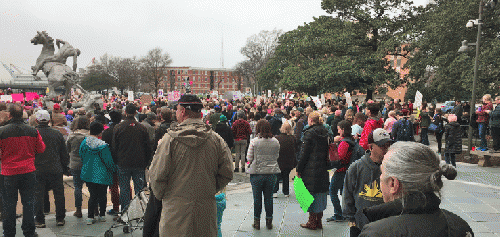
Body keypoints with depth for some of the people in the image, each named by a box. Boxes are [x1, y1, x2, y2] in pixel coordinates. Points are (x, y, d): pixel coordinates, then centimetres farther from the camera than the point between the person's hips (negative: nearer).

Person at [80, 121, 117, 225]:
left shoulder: (84, 142, -1)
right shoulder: (103, 145, -16)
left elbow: (81, 156, 12)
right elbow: (108, 161, -12)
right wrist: (113, 169, 5)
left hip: (88, 173, 4)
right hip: (101, 174, -4)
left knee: (93, 195, 11)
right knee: (102, 195, 12)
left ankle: (90, 217, 5)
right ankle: (102, 215, 22)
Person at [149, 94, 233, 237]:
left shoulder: (170, 138, -9)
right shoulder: (216, 140, -1)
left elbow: (156, 175, -7)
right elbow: (226, 174, 1)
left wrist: (161, 195, 10)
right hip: (206, 211, 3)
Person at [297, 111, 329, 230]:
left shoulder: (309, 133, -13)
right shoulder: (325, 132, 9)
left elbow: (304, 153, -13)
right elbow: (327, 152, 14)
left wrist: (299, 169, -7)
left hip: (310, 170, -7)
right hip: (322, 169, 7)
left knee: (311, 194, 1)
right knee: (320, 193, 13)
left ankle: (312, 222, 7)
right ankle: (318, 221, 21)